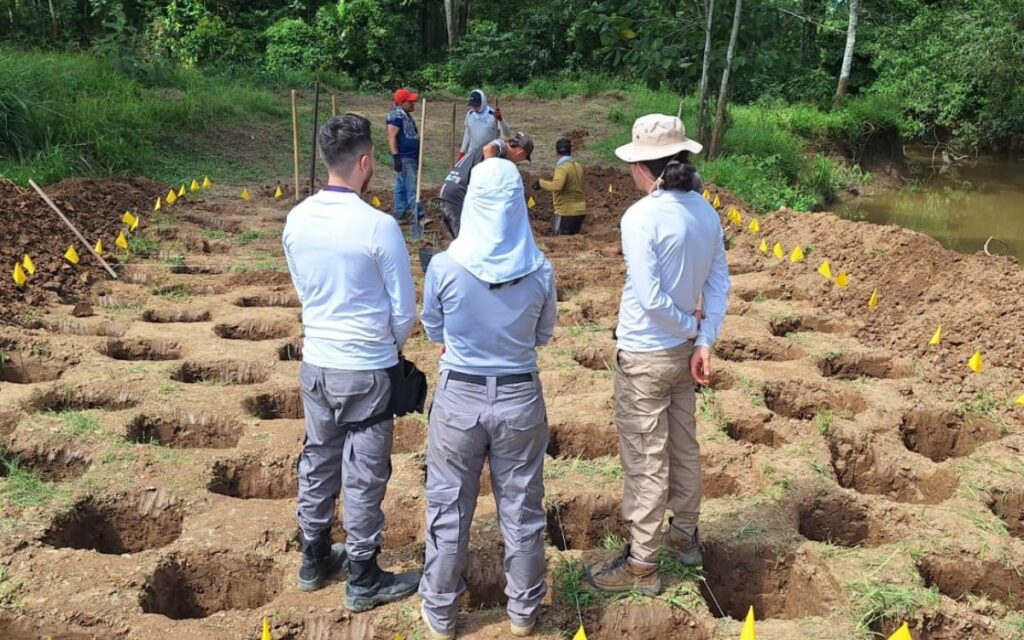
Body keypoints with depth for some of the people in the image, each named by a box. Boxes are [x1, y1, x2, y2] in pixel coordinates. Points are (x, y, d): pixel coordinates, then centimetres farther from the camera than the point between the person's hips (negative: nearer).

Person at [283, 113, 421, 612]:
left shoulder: (296, 220, -3)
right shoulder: (379, 226, -19)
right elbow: (404, 310, -11)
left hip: (316, 363, 6)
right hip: (367, 371, -5)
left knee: (317, 462, 20)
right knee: (364, 477, 8)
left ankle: (314, 560, 37)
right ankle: (363, 581, 22)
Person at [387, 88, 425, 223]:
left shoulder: (407, 115, 16)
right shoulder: (396, 116, -14)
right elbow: (391, 137, -20)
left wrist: (417, 157, 25)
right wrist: (396, 157, -25)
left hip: (411, 157, 10)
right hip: (404, 158, -10)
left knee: (401, 185, 14)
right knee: (411, 187, -9)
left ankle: (399, 212, 20)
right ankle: (418, 214, -8)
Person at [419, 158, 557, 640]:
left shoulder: (445, 266, -15)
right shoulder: (541, 270, -11)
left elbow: (433, 331, 1)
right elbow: (544, 335, 5)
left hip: (459, 396, -1)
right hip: (520, 397, 1)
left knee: (449, 509, 16)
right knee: (521, 507, 17)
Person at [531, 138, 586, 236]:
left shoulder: (562, 167, -16)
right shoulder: (577, 166, 10)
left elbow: (557, 185, -31)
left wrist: (541, 183, -19)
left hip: (566, 212, -8)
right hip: (579, 211, 8)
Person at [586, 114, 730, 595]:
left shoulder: (640, 218, -22)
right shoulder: (706, 212, 0)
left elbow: (651, 300, -24)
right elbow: (720, 283, 0)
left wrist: (690, 325, -8)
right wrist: (704, 341, -4)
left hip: (644, 356, -7)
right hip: (684, 351, 8)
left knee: (645, 460, 3)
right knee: (683, 446, 21)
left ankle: (642, 563, 16)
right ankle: (685, 536, 39)